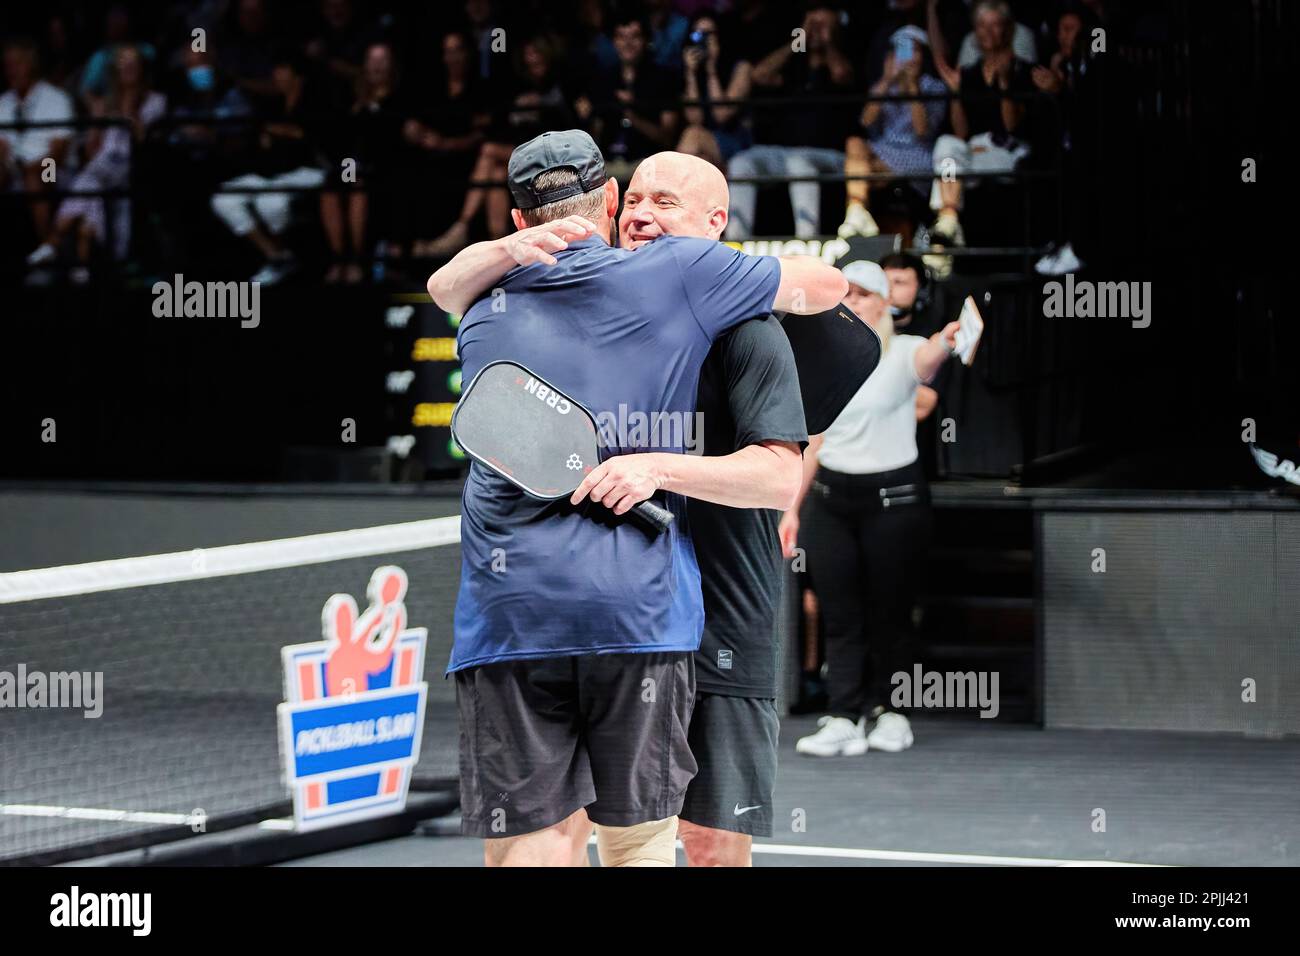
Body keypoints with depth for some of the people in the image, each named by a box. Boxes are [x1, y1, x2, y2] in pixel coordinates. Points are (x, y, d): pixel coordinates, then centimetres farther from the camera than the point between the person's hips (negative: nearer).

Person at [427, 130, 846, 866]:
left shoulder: (483, 318, 15)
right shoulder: (676, 273, 6)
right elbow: (827, 285, 18)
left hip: (508, 613, 2)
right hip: (639, 607, -1)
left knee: (532, 847, -1)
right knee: (640, 846, 5)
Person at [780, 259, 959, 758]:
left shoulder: (902, 353, -6)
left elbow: (927, 359, -33)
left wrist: (945, 341, -57)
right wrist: (792, 508, 15)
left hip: (893, 498, -4)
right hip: (832, 500, 4)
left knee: (888, 612, 3)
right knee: (839, 616, 0)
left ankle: (880, 708, 18)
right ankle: (843, 720, -2)